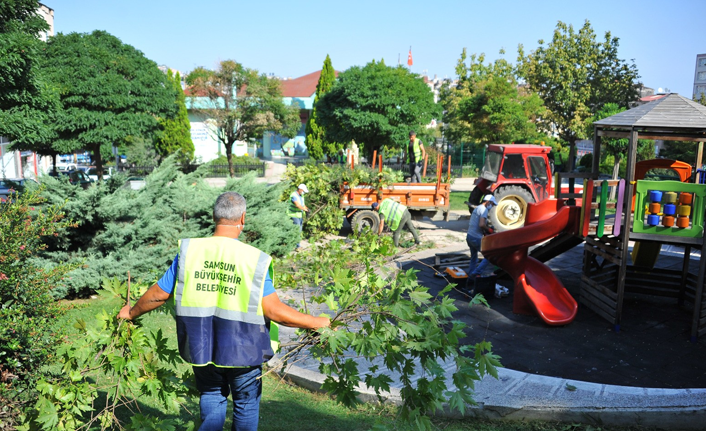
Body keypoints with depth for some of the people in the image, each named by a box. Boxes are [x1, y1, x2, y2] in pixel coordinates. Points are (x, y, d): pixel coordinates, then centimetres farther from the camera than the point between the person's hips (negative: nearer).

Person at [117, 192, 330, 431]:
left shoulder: (189, 251, -8)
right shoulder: (254, 259, -16)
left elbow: (158, 294, 1)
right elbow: (274, 311, -18)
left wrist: (131, 313, 21)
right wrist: (317, 322, -6)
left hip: (200, 348, 3)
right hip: (242, 349, -2)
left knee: (212, 396, 24)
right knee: (246, 402, 19)